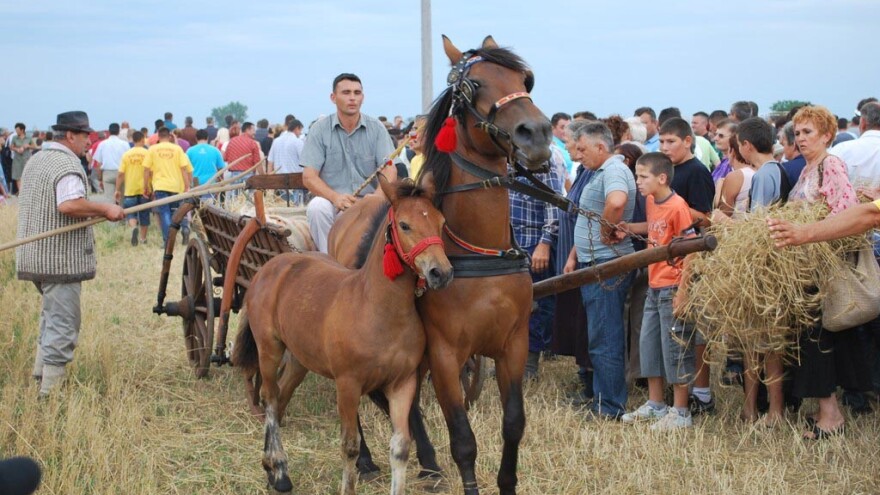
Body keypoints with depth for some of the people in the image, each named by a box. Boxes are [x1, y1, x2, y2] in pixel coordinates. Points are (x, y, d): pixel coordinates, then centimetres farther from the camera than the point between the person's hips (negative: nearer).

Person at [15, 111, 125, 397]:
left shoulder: (36, 161, 16)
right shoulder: (68, 164, -15)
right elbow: (69, 204, -29)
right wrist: (105, 210, -19)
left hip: (33, 255, 9)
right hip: (61, 258, -9)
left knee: (52, 312, 24)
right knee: (63, 321, -4)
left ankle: (41, 371, 29)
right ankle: (52, 387, -3)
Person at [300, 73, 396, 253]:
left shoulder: (376, 128, 5)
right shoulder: (320, 129, 1)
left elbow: (390, 170, -3)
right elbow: (309, 177, -5)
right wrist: (335, 197, -25)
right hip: (333, 203, -1)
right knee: (317, 207, -32)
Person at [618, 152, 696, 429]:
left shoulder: (677, 206, -17)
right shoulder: (651, 202, 7)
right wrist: (629, 228, 5)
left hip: (673, 288, -9)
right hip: (654, 285, 9)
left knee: (675, 347, -1)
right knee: (648, 342, 15)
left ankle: (680, 412, 9)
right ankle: (655, 404, 28)